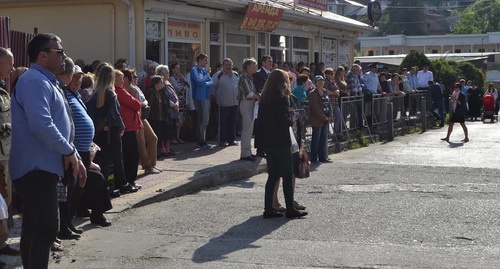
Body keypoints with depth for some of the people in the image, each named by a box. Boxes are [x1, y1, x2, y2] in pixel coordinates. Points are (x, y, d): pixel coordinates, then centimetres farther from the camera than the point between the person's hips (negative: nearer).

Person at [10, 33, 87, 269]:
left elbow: (59, 125, 24)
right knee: (46, 229, -10)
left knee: (33, 229, 14)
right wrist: (69, 151, -16)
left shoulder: (46, 81, 19)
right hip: (37, 168, -10)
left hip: (40, 167, 10)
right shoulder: (35, 81, -15)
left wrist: (75, 157, 17)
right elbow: (41, 125, -28)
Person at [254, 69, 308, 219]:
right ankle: (290, 209, 4)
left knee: (273, 175, 12)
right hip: (280, 140, -7)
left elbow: (262, 119, 11)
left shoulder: (264, 98, 9)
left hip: (267, 141, 7)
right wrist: (292, 120, 1)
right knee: (287, 175, 1)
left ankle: (268, 209, 11)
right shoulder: (282, 98, -12)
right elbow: (284, 120, -19)